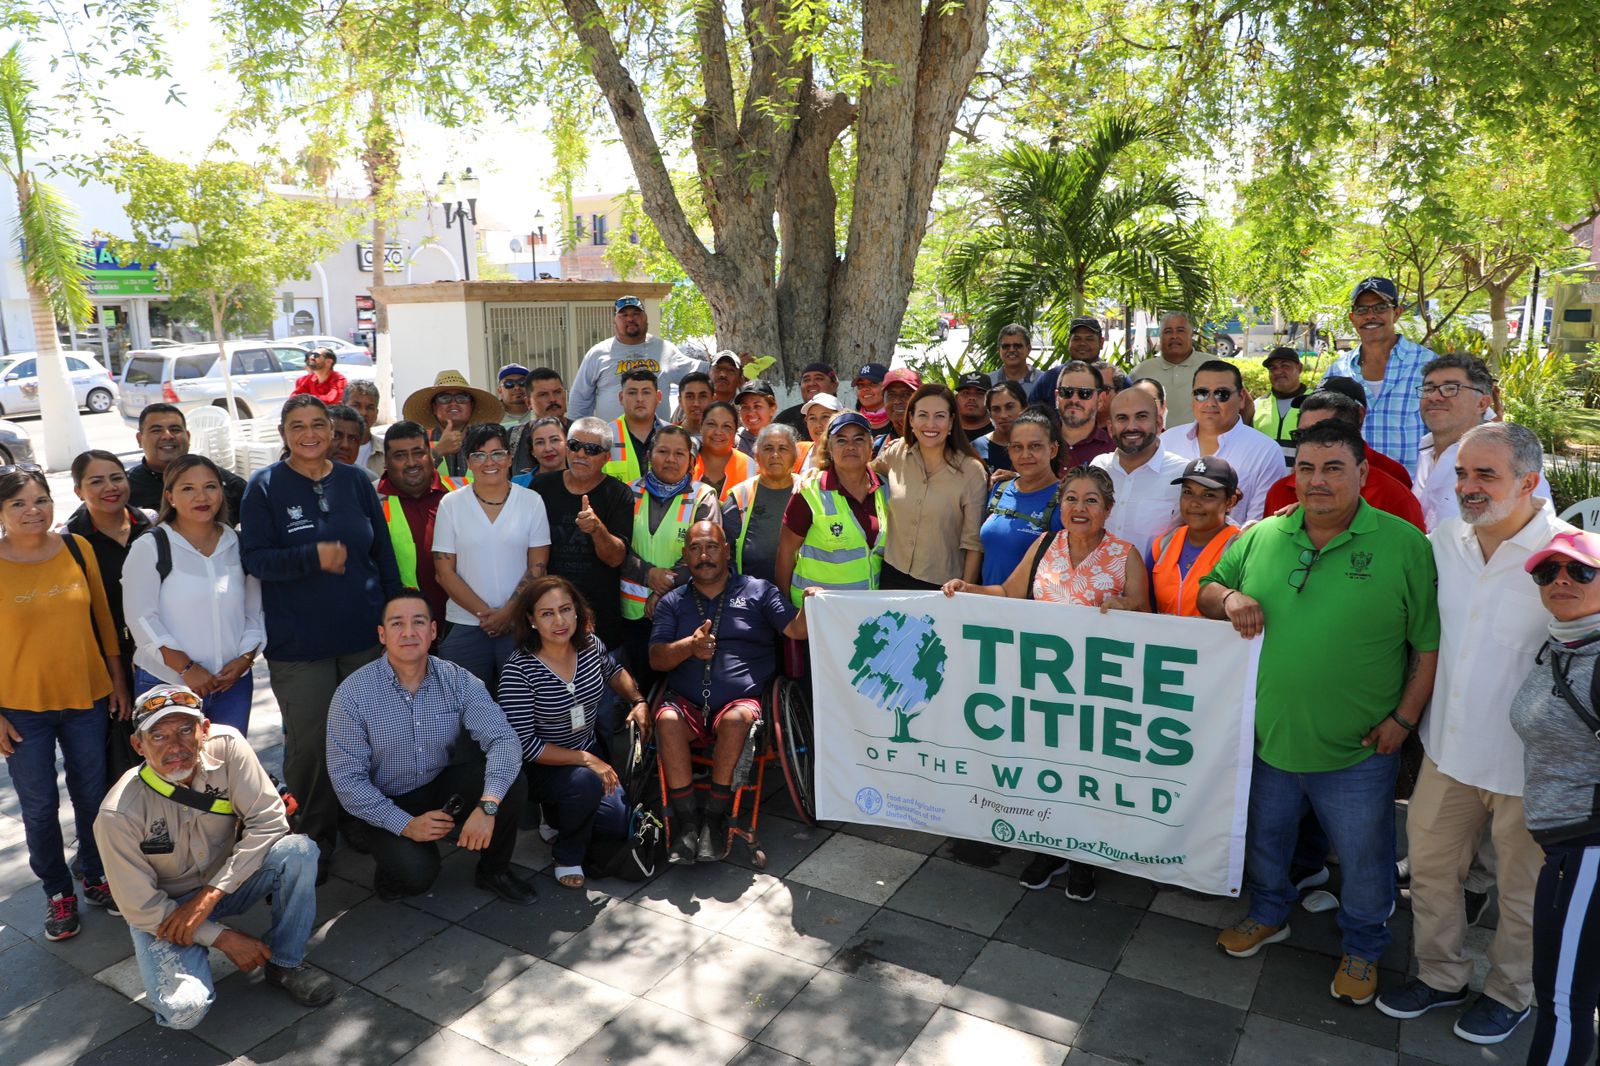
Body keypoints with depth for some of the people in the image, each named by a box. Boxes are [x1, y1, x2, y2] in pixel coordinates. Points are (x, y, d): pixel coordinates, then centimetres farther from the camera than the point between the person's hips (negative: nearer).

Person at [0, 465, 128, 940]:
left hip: (86, 697, 2)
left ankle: (96, 877, 34)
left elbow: (102, 616, 5)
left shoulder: (77, 548, -3)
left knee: (92, 796, 14)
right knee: (40, 807, 9)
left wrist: (118, 679, 6)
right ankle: (58, 893, 28)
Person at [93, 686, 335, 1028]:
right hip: (163, 910, -2)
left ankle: (285, 963, -5)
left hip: (227, 882, 3)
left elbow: (269, 820, -20)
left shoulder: (227, 746, -21)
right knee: (185, 1010, -26)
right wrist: (224, 938, -17)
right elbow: (140, 908, -16)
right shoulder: (118, 814, -25)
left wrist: (209, 896, -26)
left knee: (298, 850, -27)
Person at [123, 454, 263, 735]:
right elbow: (142, 618, -9)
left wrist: (245, 658, -5)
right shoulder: (149, 548, -4)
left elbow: (254, 611, 10)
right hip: (166, 685, -3)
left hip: (233, 682, 4)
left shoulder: (238, 546, 8)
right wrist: (186, 668, -15)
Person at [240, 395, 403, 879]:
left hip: (364, 634, 3)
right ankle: (313, 841, 19)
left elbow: (384, 551, 10)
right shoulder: (265, 486, -2)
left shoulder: (355, 481, 6)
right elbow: (253, 558, -8)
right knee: (309, 742, 0)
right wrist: (313, 557, -23)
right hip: (297, 643, -3)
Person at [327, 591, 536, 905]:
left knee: (510, 781, -24)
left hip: (445, 787, 3)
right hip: (388, 805, -3)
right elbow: (347, 778, -15)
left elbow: (502, 738, -22)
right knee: (417, 875, -29)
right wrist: (406, 824, -24)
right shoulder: (352, 694, -16)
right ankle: (394, 866, 9)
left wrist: (488, 806, -39)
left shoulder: (457, 680, -12)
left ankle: (494, 871, 2)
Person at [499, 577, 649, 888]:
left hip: (592, 754, 6)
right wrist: (586, 760, -26)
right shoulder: (518, 671, -24)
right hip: (541, 767, -6)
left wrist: (638, 701, 0)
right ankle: (567, 856, -6)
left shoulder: (591, 645, -8)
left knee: (620, 824, -7)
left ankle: (558, 817, 24)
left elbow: (614, 672, 17)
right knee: (586, 782, -36)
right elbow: (524, 744, -23)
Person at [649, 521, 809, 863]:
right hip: (686, 703, 2)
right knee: (667, 720, -31)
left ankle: (715, 818, -20)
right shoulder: (672, 603, 18)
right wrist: (689, 647, -15)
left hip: (740, 701, -1)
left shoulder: (757, 591, 13)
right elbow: (656, 659, 6)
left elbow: (797, 630, 0)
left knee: (736, 719, -35)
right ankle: (686, 822, -22)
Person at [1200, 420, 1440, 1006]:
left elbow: (1430, 644, -10)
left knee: (1363, 857, 16)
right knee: (1265, 836, 23)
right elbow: (1207, 591, 11)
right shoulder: (1262, 536, -1)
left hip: (1357, 753, -3)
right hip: (1267, 737, 3)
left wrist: (1404, 718, -12)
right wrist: (1227, 596, -12)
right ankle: (1269, 914, 49)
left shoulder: (1405, 545, -12)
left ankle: (1363, 947, 42)